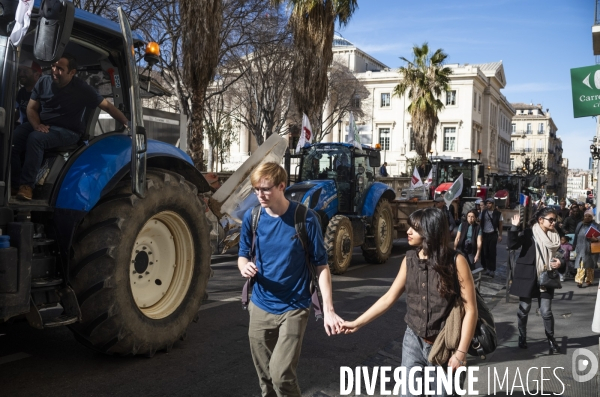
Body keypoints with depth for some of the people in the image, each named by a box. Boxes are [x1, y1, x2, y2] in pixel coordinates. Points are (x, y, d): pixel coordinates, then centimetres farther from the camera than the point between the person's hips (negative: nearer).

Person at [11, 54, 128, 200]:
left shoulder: (81, 89, -12)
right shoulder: (43, 81, 0)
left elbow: (107, 106, -10)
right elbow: (31, 108, 4)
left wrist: (127, 124, -16)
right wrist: (37, 125, -17)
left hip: (68, 131, -5)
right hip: (42, 125, 5)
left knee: (35, 138, -33)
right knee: (14, 136, -23)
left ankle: (27, 185, -24)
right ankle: (14, 183, -16)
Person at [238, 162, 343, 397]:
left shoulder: (306, 219, -13)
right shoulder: (252, 217, -3)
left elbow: (321, 265, -9)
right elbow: (243, 255, 9)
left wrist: (328, 310, -16)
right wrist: (244, 266, -16)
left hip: (293, 308, -4)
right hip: (260, 307, 4)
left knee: (281, 374, -14)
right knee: (265, 377, 13)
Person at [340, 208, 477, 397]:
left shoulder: (455, 262, -14)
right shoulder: (409, 259, 1)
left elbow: (470, 309, -12)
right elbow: (389, 298, 6)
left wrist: (461, 352, -15)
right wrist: (357, 323, 5)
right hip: (413, 341, 4)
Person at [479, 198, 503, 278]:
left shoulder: (498, 213, -1)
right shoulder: (483, 212, 6)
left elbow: (500, 225, 2)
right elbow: (480, 223, 8)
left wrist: (500, 235, -1)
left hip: (493, 234, -3)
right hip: (484, 234, 3)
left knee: (492, 252, -2)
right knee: (484, 252, 3)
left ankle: (492, 270, 3)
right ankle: (485, 268, 12)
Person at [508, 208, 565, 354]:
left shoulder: (554, 236, 7)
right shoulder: (529, 233, -8)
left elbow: (556, 255, 20)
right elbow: (512, 245, -21)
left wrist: (560, 262, -2)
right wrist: (514, 227, -30)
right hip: (528, 277, -3)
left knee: (546, 311, 1)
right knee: (524, 309, 6)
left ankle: (551, 339, 17)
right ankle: (522, 337, 21)